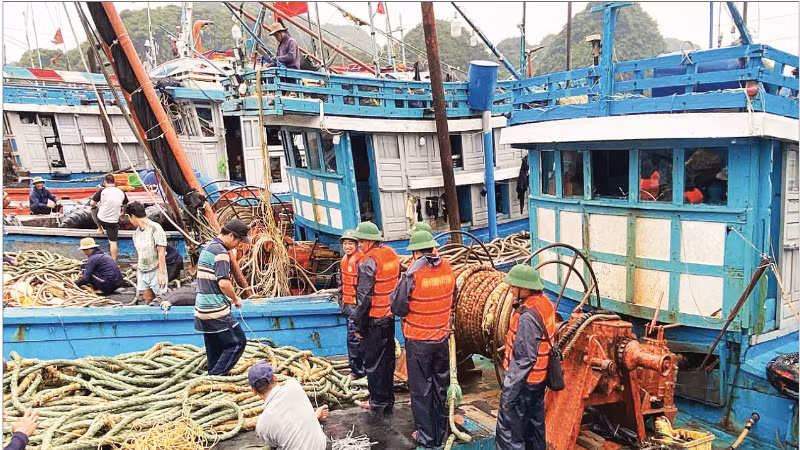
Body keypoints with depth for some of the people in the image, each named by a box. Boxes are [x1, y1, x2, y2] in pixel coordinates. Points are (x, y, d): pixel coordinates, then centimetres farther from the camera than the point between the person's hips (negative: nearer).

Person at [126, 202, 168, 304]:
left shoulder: (155, 228, -12)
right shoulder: (136, 232, 10)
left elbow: (161, 252, -14)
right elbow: (139, 253, 17)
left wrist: (161, 273, -17)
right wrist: (138, 270, 17)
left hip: (156, 271, -6)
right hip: (142, 272, 6)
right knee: (148, 300, 7)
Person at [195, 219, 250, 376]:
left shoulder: (207, 247, 16)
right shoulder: (221, 252, -15)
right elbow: (223, 283, -23)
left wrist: (229, 298, 18)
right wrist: (235, 298, -5)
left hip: (202, 309, 10)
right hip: (216, 310, -10)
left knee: (214, 349, 16)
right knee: (238, 342, -3)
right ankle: (217, 375, -3)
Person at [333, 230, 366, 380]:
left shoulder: (360, 260, -16)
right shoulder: (344, 261, 13)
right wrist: (341, 302, 22)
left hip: (356, 305, -9)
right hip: (347, 305, 9)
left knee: (353, 338, -6)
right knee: (353, 337, 17)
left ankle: (356, 370, 5)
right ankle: (359, 368, 31)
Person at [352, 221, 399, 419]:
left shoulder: (368, 262, -19)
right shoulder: (392, 254, 5)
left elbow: (364, 297, -19)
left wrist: (359, 325, -11)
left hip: (374, 320, -8)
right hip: (390, 317, 8)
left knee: (373, 363, 5)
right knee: (388, 359, 17)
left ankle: (378, 404, 14)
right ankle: (388, 401, 29)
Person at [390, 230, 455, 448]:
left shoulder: (412, 274, -20)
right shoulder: (447, 268, -4)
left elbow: (398, 309, -14)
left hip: (418, 341, -5)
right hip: (442, 338, 5)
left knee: (421, 389, 10)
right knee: (441, 387, 19)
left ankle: (426, 437, 20)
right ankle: (441, 432, 33)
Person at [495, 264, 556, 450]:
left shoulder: (527, 317, -27)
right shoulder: (544, 303, 1)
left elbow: (523, 359, -25)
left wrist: (509, 393, -19)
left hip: (524, 381, -10)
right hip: (539, 379, 10)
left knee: (509, 434, 3)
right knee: (535, 427, 23)